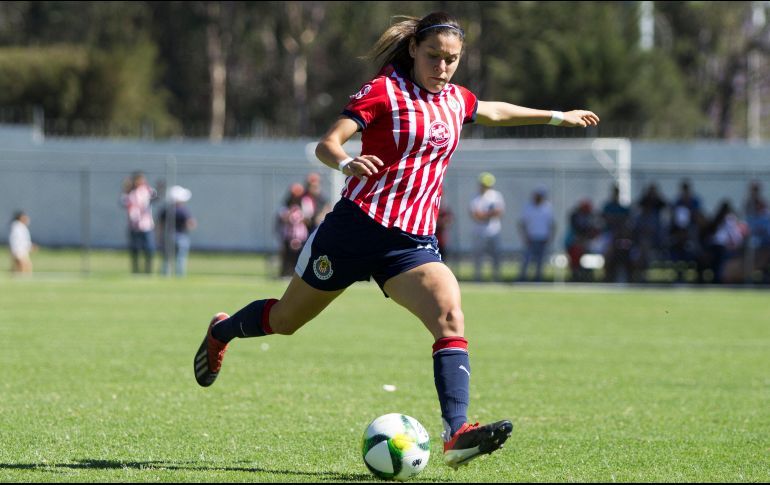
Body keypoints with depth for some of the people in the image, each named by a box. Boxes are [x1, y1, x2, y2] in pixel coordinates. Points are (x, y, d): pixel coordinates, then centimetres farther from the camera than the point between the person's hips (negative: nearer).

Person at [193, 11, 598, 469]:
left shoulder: (456, 100, 13)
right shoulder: (384, 91, -6)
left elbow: (495, 112, 37)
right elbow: (326, 144, -13)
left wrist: (557, 116, 44)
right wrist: (347, 162, -36)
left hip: (414, 242, 4)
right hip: (358, 226, -4)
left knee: (450, 315, -24)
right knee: (286, 320, 13)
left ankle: (457, 434, -34)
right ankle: (222, 331, 46)